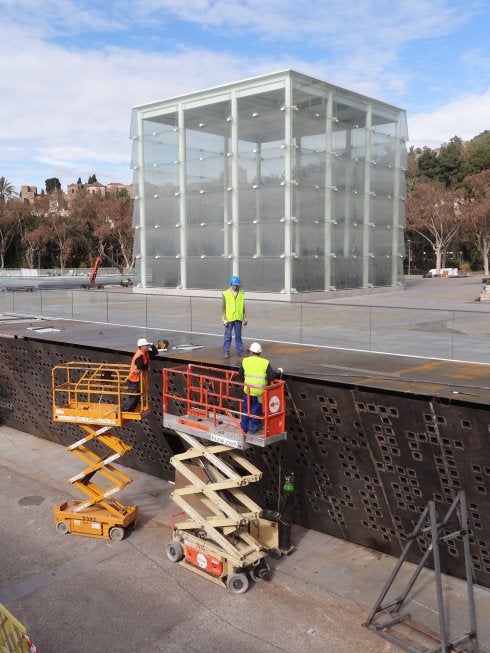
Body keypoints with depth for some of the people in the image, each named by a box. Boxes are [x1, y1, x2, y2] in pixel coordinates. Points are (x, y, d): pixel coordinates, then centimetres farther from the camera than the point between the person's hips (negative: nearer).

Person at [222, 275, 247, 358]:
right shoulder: (226, 294, -3)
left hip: (238, 318, 2)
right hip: (229, 319, -2)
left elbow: (243, 306, 10)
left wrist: (244, 318, 9)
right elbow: (224, 307, -2)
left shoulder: (241, 294, 4)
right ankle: (226, 352, 8)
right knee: (228, 336, 2)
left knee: (238, 335, 9)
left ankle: (240, 351, 16)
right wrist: (224, 319, -7)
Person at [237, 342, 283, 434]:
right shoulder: (265, 363, -7)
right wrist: (279, 372, 7)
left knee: (246, 408, 18)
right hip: (259, 392, -1)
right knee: (256, 410, 13)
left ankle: (244, 427, 24)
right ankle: (253, 428, 18)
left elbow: (240, 376, 3)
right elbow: (272, 376, -12)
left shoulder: (245, 361, -2)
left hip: (248, 390, 1)